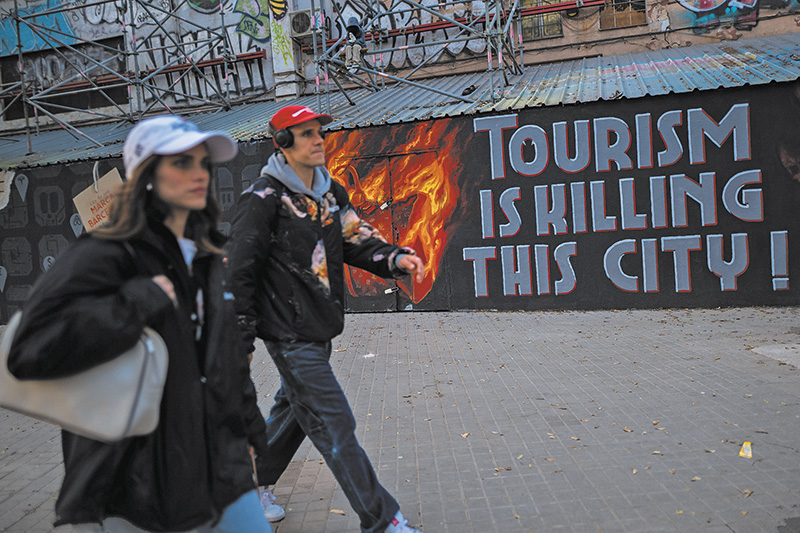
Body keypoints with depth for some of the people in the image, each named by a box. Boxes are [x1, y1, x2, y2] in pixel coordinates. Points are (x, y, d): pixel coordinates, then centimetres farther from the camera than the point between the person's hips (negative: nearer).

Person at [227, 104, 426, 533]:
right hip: (289, 332, -8)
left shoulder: (330, 192, 11)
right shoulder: (264, 197, -13)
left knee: (294, 411, 23)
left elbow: (357, 240, 8)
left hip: (319, 328, 8)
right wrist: (242, 337, -12)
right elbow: (238, 269, -12)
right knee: (335, 425, -3)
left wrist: (396, 258, -11)